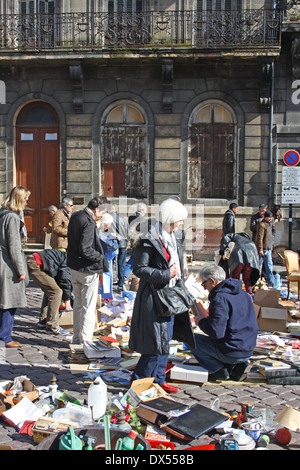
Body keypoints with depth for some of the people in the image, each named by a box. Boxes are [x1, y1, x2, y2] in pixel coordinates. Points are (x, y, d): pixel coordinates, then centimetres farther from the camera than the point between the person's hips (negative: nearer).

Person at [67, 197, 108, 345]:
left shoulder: (75, 216, 6)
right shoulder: (88, 222, -22)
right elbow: (85, 249, -26)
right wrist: (101, 258, -12)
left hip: (74, 267, 9)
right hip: (87, 269, -9)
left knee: (78, 304, 19)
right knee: (88, 307, 2)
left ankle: (76, 338, 29)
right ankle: (85, 340, 7)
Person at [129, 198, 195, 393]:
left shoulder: (172, 238, 12)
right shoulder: (150, 240, -16)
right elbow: (139, 268, -18)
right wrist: (165, 275, -20)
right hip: (154, 297, -9)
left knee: (166, 339, 14)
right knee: (158, 341, -6)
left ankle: (159, 379, 26)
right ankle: (138, 381, 9)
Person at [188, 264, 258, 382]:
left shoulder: (219, 298, -18)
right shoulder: (242, 293, 10)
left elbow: (216, 332, -24)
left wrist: (201, 321, -4)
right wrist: (207, 318, 21)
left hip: (232, 352, -8)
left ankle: (218, 370, -3)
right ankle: (236, 364, 10)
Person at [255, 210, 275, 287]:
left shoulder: (270, 224, 15)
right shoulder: (262, 225, -15)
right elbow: (260, 238, -19)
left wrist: (271, 246, 22)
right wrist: (260, 249, -22)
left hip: (268, 249, 9)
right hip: (263, 249, -9)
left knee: (269, 265, 10)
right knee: (258, 265, -1)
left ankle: (270, 282, 14)